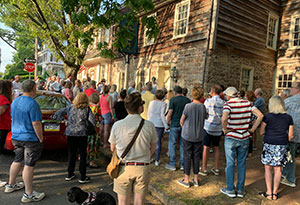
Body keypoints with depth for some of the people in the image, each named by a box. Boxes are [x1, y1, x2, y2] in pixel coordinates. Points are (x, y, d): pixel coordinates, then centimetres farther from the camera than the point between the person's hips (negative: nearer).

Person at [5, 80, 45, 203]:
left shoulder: (15, 102, 8)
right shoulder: (32, 103, -20)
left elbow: (13, 119, 18)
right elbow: (36, 124, -21)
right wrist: (41, 138, -12)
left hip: (16, 137, 9)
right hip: (31, 138, -8)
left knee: (17, 161, 23)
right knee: (29, 165, -1)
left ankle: (10, 185, 39)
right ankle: (28, 194, 9)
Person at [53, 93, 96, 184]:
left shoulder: (70, 107, 5)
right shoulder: (87, 109, -4)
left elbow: (56, 115, 8)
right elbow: (93, 121, -7)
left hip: (70, 133, 3)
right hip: (82, 134, -3)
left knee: (71, 154, 14)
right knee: (83, 155, 5)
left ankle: (70, 174, 26)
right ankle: (83, 177, 10)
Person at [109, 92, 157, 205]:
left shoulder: (117, 125, -11)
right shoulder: (149, 125, -12)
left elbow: (112, 148, 2)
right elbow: (152, 149, 0)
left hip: (123, 168, 0)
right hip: (143, 168, 0)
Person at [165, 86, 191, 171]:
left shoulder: (173, 99, -8)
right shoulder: (188, 100, 3)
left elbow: (170, 113, -12)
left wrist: (167, 122, 2)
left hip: (175, 125, -4)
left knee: (172, 144, 6)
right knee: (182, 145, 12)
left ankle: (172, 164, 11)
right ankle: (182, 164, 18)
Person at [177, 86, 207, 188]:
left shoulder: (188, 106, -15)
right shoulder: (203, 107, -4)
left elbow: (182, 121, -6)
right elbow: (203, 122, 6)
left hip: (187, 135, -3)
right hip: (199, 136, 4)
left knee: (187, 157, 6)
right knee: (196, 157, 13)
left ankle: (186, 180, 15)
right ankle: (196, 180, 23)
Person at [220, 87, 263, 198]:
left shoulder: (228, 104, -13)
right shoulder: (247, 103, 1)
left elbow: (224, 118, -30)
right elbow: (260, 115, -3)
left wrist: (225, 129, -13)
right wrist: (252, 129, 1)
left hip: (231, 138, -4)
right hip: (244, 138, 4)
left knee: (230, 164, 9)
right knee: (242, 164, 15)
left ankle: (230, 190, 20)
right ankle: (241, 190, 25)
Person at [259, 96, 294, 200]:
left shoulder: (267, 116, -9)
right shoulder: (288, 117, 0)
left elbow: (261, 132, -5)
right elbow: (291, 135, 3)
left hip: (269, 144, -2)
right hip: (282, 145, 3)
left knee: (268, 168, 9)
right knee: (278, 169, 10)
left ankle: (269, 193, 12)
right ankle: (275, 193, 16)